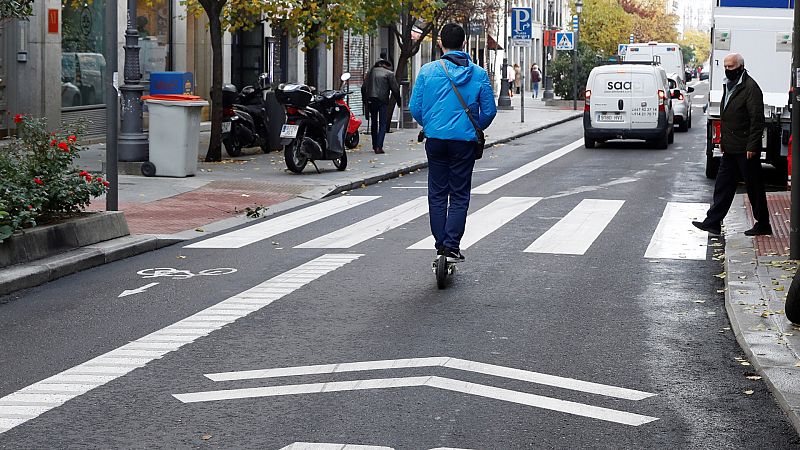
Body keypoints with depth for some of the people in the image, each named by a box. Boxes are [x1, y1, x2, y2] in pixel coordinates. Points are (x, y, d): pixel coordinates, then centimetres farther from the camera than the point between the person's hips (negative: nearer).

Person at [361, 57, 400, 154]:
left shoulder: (371, 72, 12)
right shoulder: (389, 73, 0)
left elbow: (363, 88, 11)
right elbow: (395, 89, -3)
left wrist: (365, 100, 19)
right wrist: (398, 101, 8)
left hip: (371, 100, 4)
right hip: (383, 101, -4)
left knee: (374, 122, 17)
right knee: (383, 124, -2)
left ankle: (375, 145, 22)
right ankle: (379, 146, -14)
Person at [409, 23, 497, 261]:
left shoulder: (428, 70, -4)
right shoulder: (479, 74, -3)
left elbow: (415, 107, -2)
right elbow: (489, 110, 0)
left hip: (435, 140, 0)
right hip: (465, 142, 0)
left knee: (437, 194, 11)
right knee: (459, 196, 5)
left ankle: (441, 244, 12)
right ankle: (452, 245, -5)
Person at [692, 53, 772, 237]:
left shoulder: (750, 88, -15)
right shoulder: (729, 85, 14)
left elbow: (757, 119, -18)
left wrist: (752, 146, -20)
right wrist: (723, 140, 17)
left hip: (745, 150, -9)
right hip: (731, 149, 9)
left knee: (754, 187, 1)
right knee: (723, 186, 8)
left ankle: (762, 225, 11)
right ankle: (713, 222, 10)